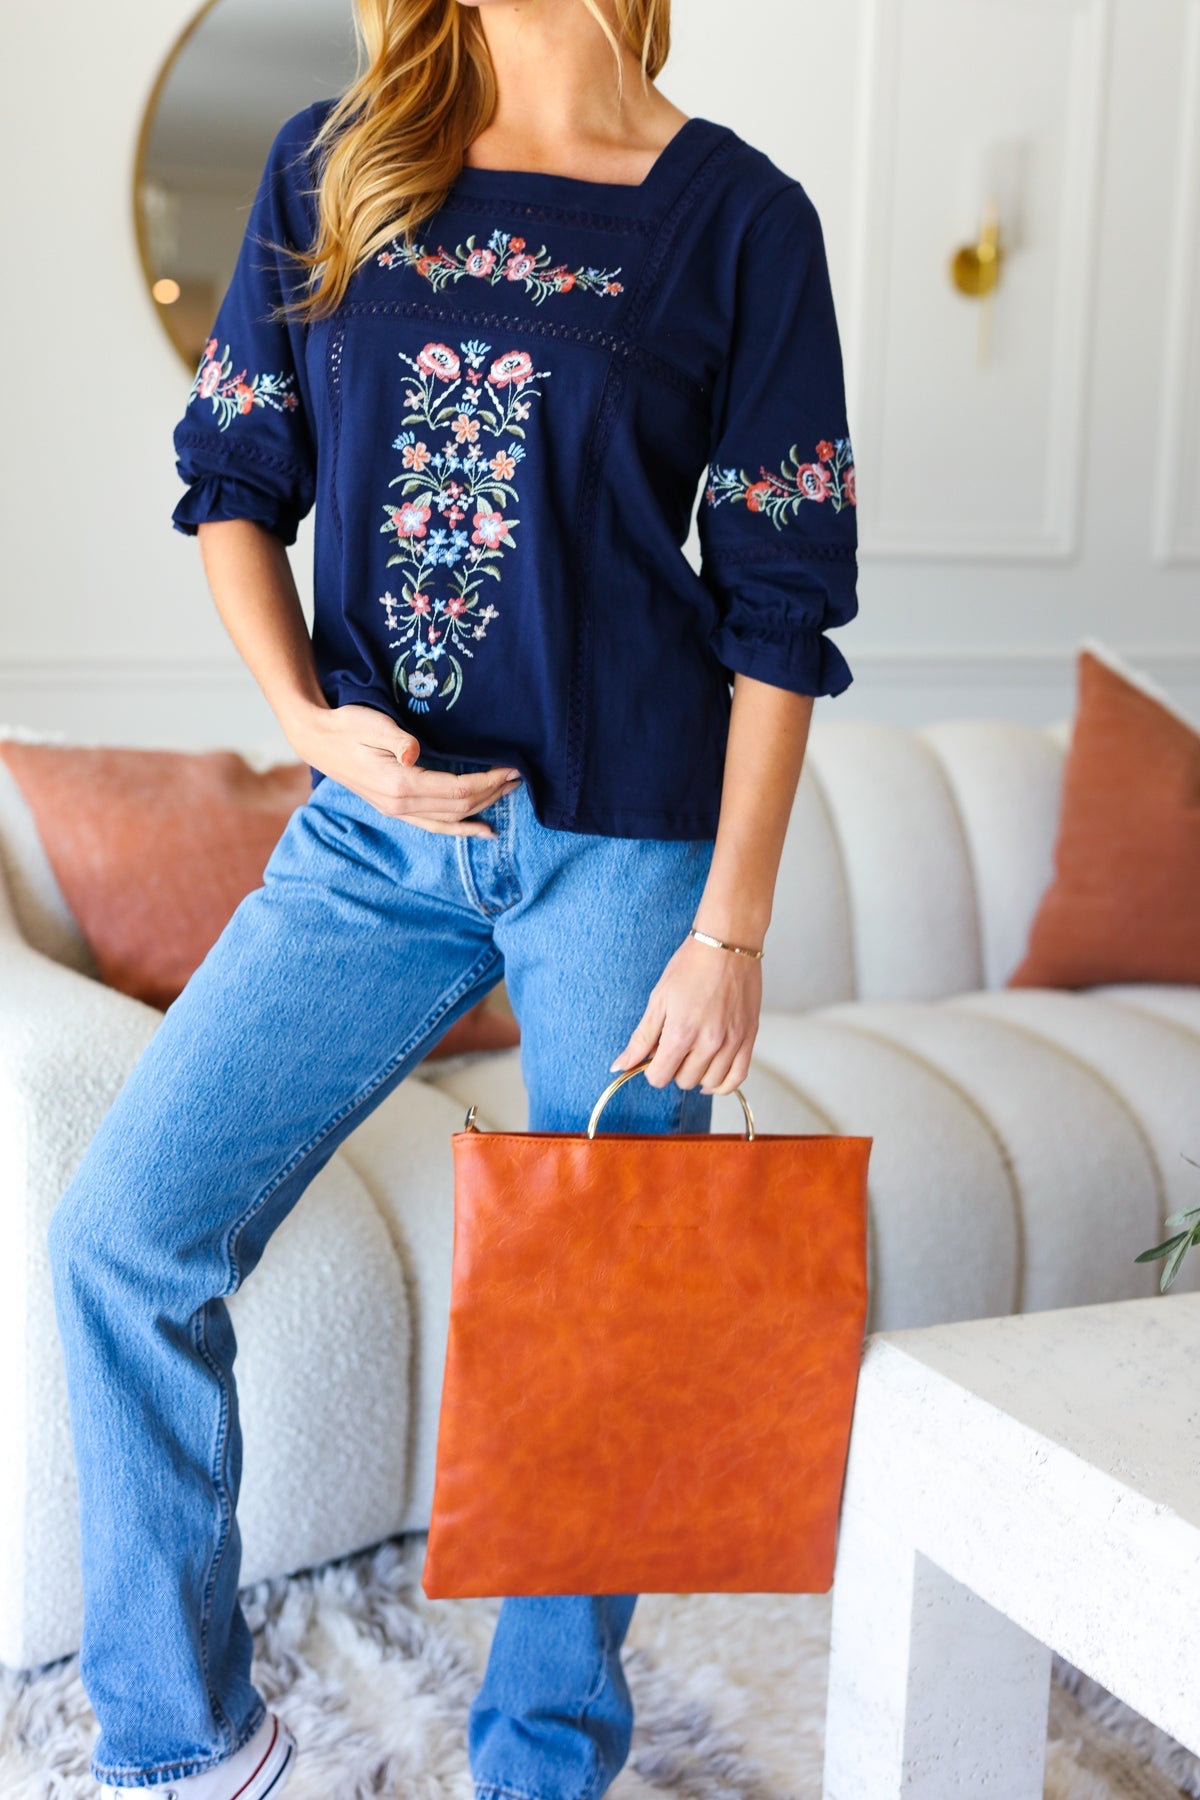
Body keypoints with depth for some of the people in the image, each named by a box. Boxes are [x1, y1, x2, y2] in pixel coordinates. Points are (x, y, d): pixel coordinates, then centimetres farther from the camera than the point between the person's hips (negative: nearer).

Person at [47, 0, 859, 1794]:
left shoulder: (737, 215, -2)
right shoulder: (330, 168, 8)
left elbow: (781, 601, -4)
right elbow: (231, 479, 12)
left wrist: (730, 930, -8)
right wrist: (308, 720, -6)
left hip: (624, 837, -3)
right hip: (378, 822, 3)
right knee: (122, 1235, -2)